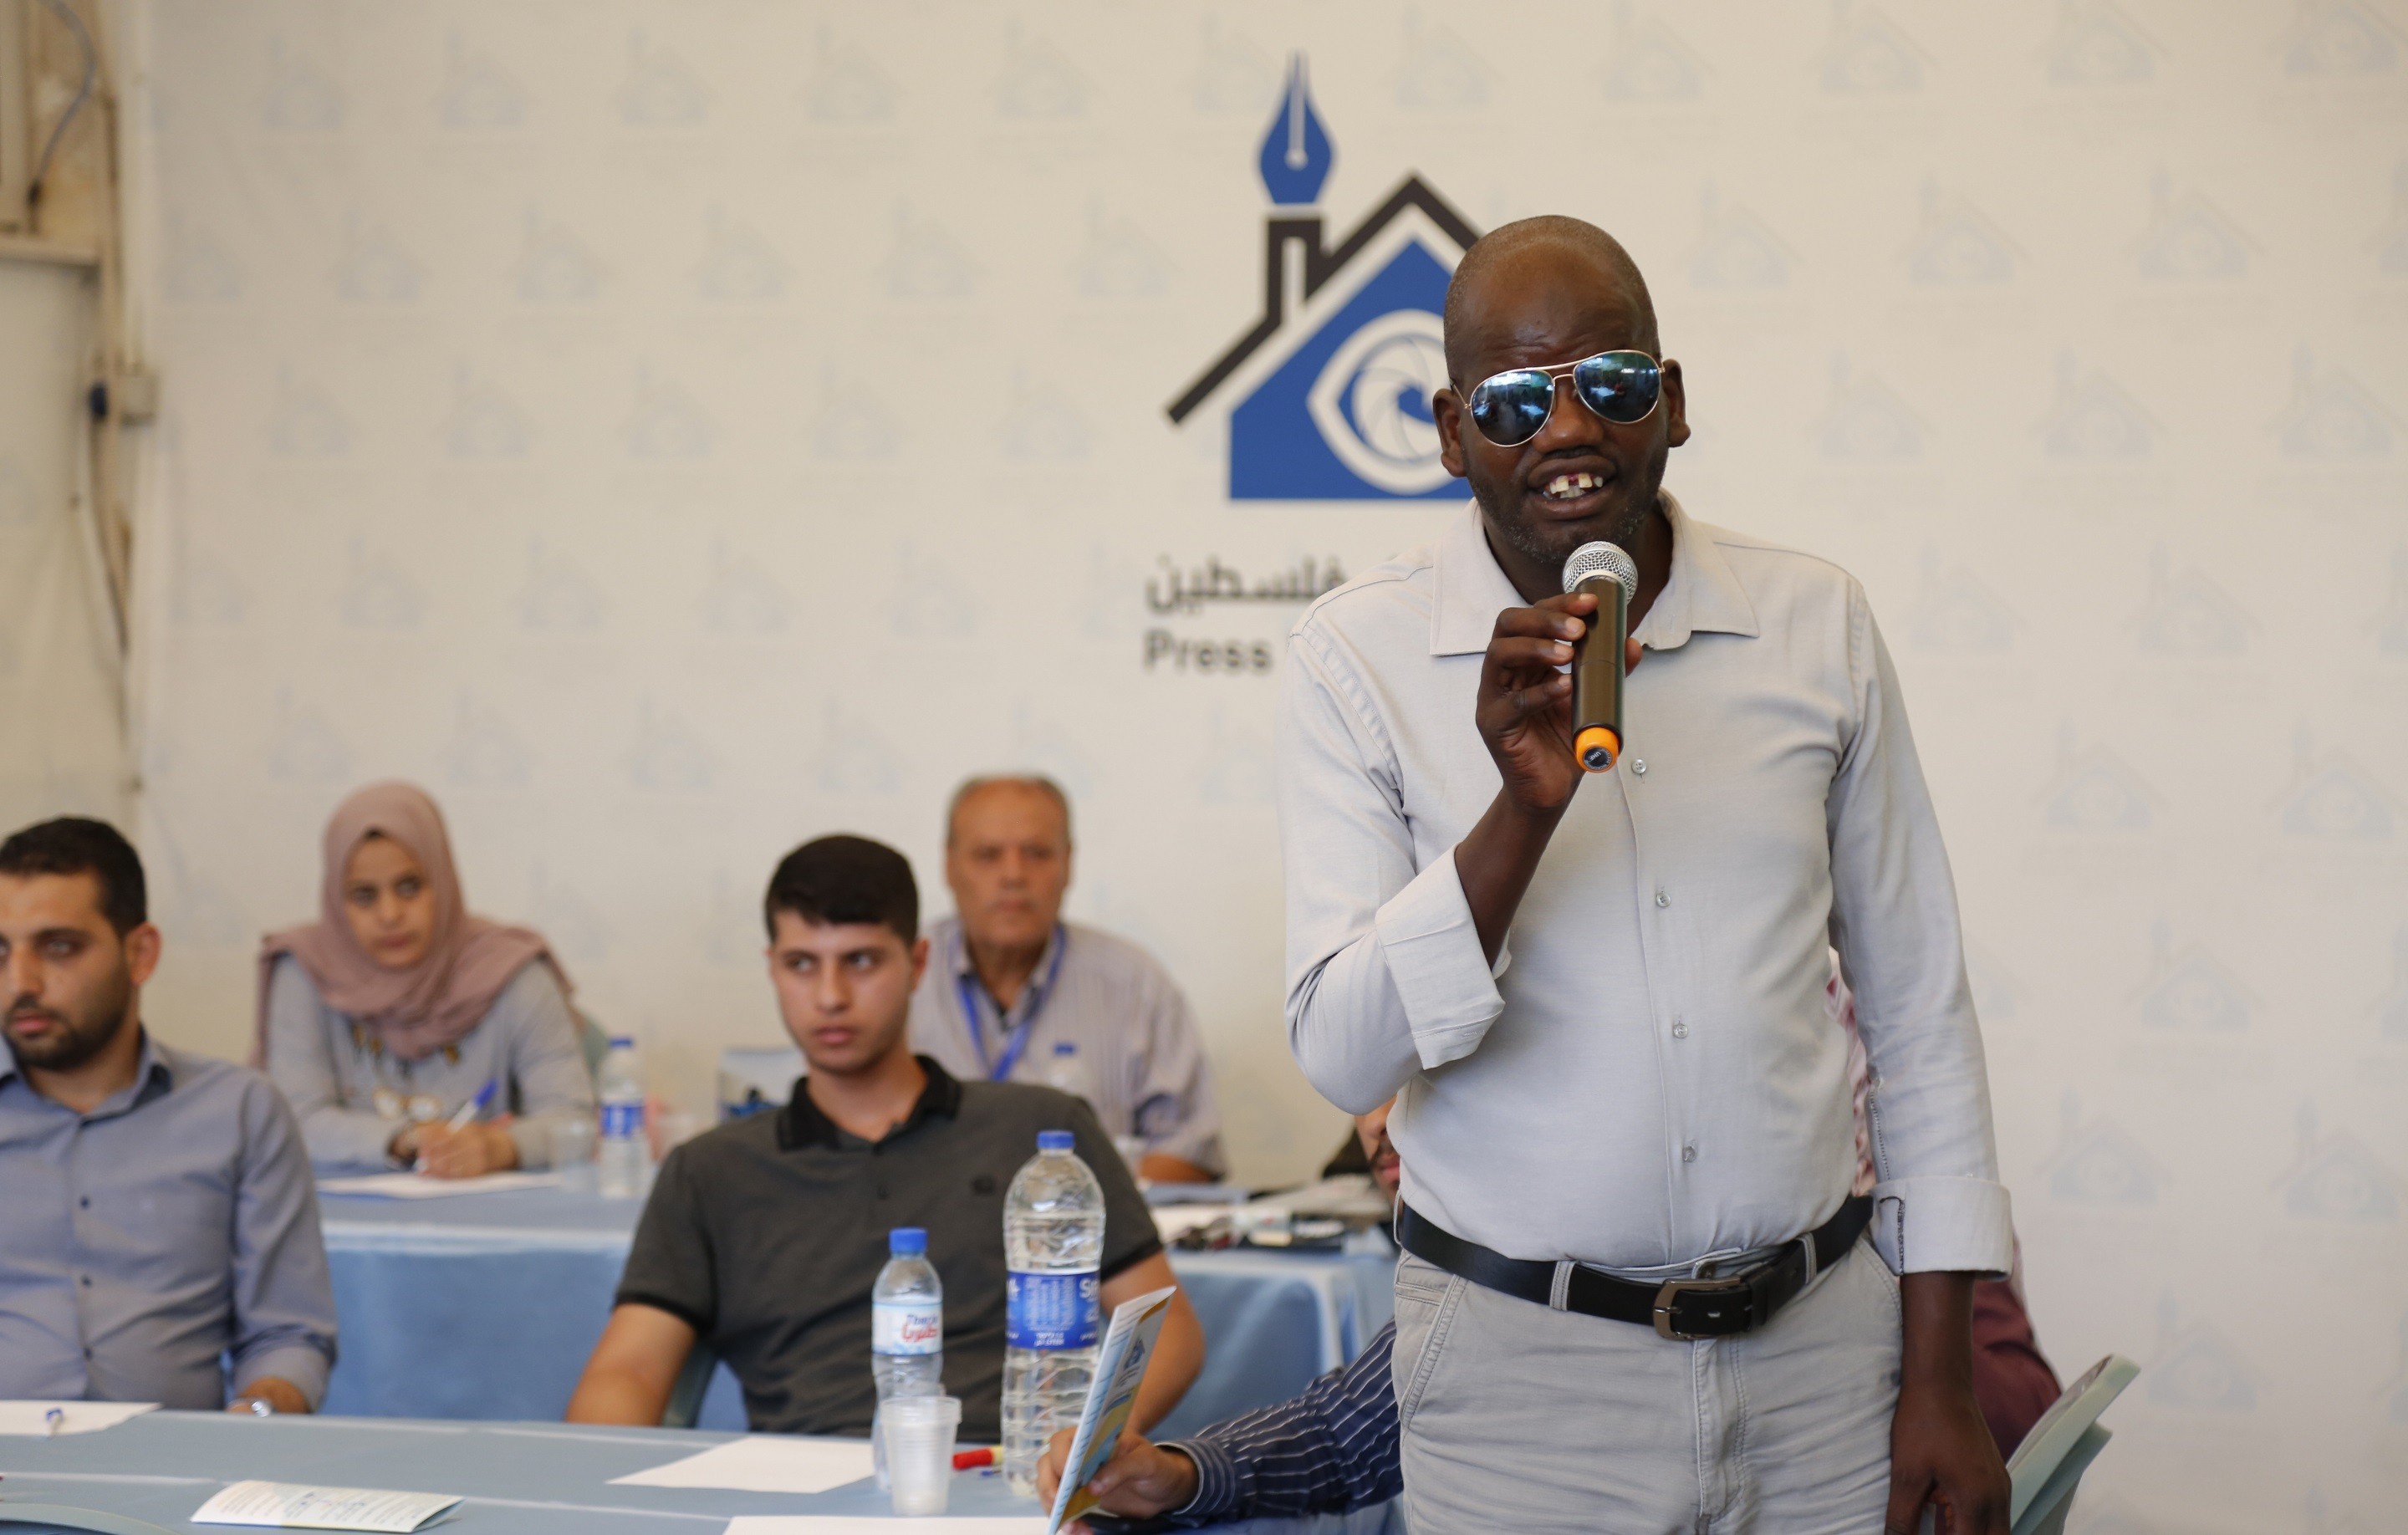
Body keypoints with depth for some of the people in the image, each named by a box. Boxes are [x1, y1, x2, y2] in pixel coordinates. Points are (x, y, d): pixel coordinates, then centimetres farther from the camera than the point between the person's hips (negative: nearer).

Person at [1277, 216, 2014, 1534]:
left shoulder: (1814, 620, 2)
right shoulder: (1356, 656, -4)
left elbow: (1919, 1006, 7)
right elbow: (1343, 1057, -11)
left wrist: (1940, 1379, 5)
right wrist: (1523, 812, -24)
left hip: (1822, 1341, 2)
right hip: (1525, 1374, -2)